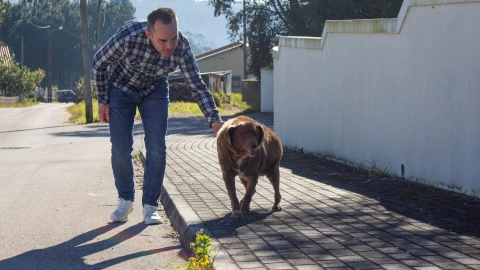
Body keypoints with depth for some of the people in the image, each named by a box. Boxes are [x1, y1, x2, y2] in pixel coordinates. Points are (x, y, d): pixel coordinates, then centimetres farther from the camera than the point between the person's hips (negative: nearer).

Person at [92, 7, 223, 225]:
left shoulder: (181, 48, -29)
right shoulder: (129, 37, -36)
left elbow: (197, 86, -18)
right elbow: (99, 63, -18)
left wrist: (214, 120, -28)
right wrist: (102, 101, -11)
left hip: (155, 91, 2)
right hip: (120, 88, -2)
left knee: (157, 148, -8)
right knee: (121, 148, -7)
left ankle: (150, 206, 4)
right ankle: (125, 200, 14)